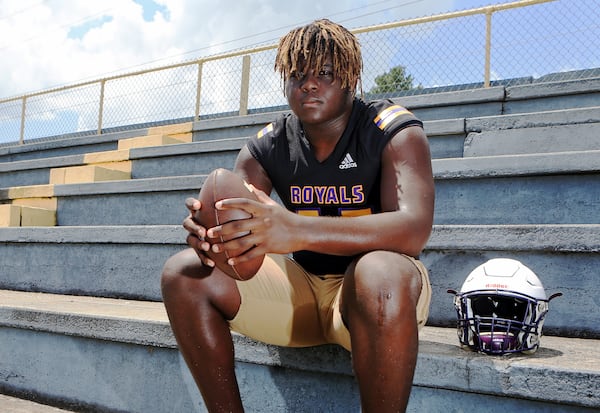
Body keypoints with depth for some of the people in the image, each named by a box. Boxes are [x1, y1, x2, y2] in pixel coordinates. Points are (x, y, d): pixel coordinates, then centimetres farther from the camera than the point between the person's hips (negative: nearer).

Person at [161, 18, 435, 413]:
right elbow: (239, 223, -7)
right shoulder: (267, 147, 0)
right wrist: (208, 230, -36)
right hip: (301, 283, 4)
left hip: (372, 286, -4)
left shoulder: (393, 131, -13)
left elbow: (414, 229, -30)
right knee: (183, 273, -13)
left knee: (381, 275, -40)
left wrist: (297, 230, -46)